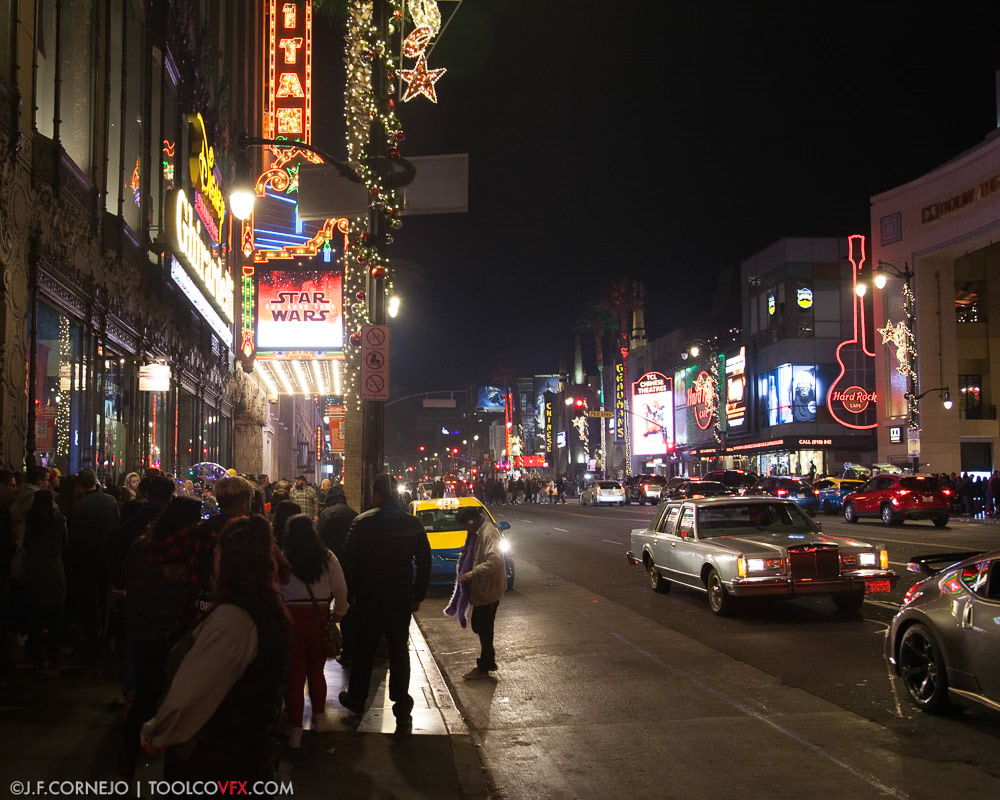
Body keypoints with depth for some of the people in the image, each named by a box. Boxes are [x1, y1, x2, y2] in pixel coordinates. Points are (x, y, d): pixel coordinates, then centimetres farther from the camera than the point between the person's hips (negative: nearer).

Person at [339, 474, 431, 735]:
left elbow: (349, 560, -8)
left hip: (369, 598, -1)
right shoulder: (412, 524, -3)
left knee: (365, 649, 14)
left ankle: (356, 699, 29)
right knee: (399, 651, 7)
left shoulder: (362, 523, -10)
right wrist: (418, 595, 7)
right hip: (401, 598, 1)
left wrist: (354, 591, 3)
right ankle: (402, 711, 7)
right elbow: (424, 562, 0)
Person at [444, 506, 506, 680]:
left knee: (484, 628, 0)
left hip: (488, 589, -10)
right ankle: (489, 661, 30)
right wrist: (467, 551, 8)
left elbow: (495, 560, -31)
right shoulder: (479, 532, 10)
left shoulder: (489, 533, -22)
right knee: (479, 626, 17)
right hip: (481, 588, 10)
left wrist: (473, 572, -31)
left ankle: (484, 667, 12)